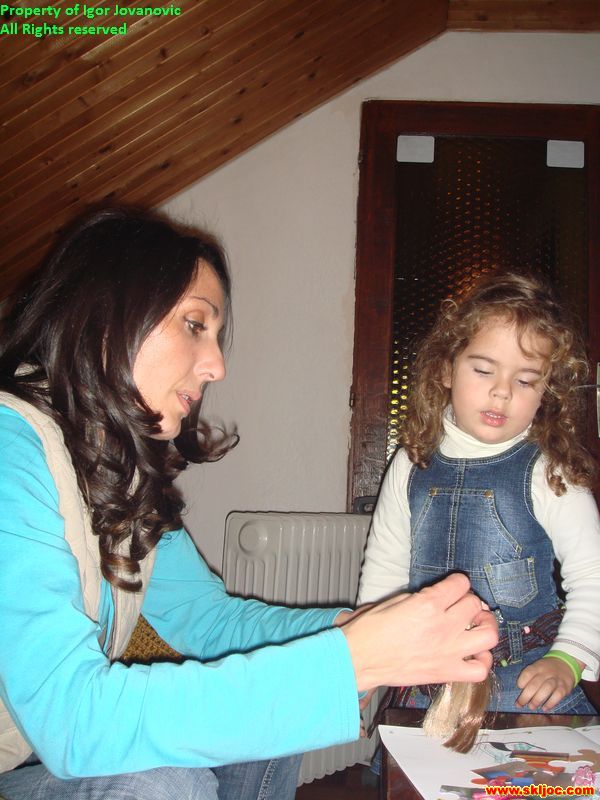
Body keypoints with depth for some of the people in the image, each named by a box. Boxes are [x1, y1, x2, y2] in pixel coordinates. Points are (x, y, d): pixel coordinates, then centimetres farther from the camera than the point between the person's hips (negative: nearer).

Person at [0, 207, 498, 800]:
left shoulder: (120, 463, 3)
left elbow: (206, 616, 5)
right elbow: (71, 719, -33)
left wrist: (353, 626, -12)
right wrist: (348, 660, -32)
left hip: (54, 750, 7)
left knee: (268, 713, 1)